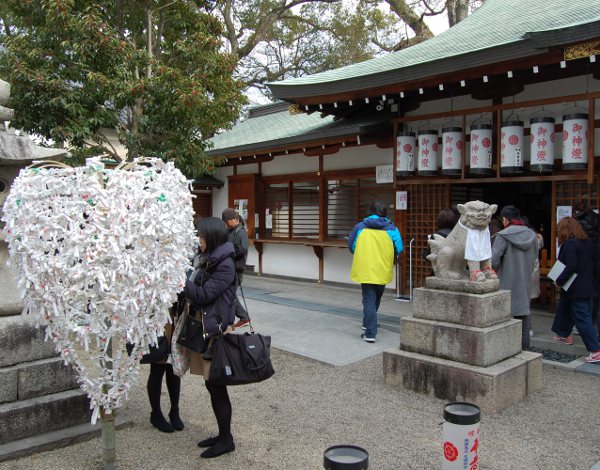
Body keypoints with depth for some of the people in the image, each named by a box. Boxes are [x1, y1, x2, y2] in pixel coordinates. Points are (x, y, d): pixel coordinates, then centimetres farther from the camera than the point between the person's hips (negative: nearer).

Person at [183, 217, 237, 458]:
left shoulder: (225, 265, -16)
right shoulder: (205, 258, 11)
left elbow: (203, 294, -19)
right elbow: (195, 289, 13)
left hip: (216, 330, -9)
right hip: (203, 328, 9)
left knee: (217, 387, 1)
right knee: (211, 384, 15)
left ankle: (226, 440, 16)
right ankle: (222, 434, 29)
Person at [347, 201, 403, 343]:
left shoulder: (360, 227, -2)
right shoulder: (391, 228, -4)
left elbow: (351, 247, 5)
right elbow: (398, 249, -5)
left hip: (364, 271, -1)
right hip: (382, 271, 1)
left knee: (368, 300, 1)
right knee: (376, 298, 23)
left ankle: (370, 333, -8)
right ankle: (368, 324, 39)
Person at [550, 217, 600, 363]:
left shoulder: (570, 244, -18)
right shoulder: (586, 241, 8)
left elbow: (571, 267, -24)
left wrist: (559, 281, -13)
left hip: (576, 288, -9)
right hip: (587, 285, 9)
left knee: (582, 318, -7)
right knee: (564, 307, 25)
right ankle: (564, 335, 41)